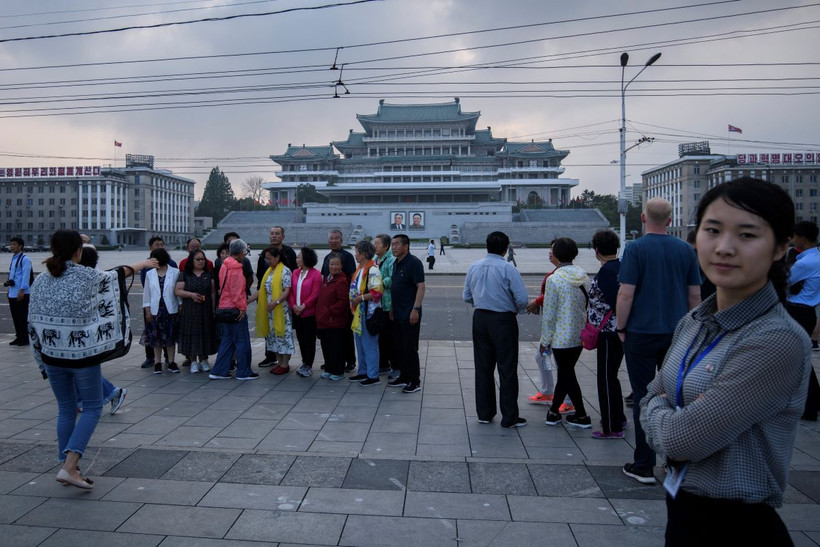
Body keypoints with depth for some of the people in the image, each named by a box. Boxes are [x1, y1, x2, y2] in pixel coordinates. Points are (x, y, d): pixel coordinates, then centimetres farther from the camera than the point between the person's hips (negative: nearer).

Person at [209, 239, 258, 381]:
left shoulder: (224, 266, 13)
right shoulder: (236, 268, -16)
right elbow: (236, 291, -19)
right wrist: (242, 307, -13)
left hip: (224, 308, 9)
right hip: (235, 309, -9)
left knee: (227, 341, 14)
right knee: (242, 342, 1)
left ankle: (219, 371, 15)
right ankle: (244, 372, 8)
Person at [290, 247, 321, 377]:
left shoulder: (315, 274, -9)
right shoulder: (295, 273, 10)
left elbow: (315, 294, -14)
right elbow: (291, 291, 8)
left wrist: (303, 306, -17)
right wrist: (293, 305, -7)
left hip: (309, 313, -6)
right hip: (296, 312, 6)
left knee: (309, 339, 1)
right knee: (301, 338, 12)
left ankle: (308, 366, 9)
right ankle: (305, 363, 24)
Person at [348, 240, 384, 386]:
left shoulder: (372, 270, -17)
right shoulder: (360, 269, 14)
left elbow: (377, 292, -24)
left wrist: (361, 298, -19)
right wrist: (353, 300, 12)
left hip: (368, 312, -10)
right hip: (359, 312, 10)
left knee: (369, 344, -2)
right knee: (360, 344, 17)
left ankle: (373, 376, 7)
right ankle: (363, 372, 29)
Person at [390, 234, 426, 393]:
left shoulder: (413, 262, -12)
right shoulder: (396, 263, 13)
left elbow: (421, 287, -18)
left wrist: (415, 309, -23)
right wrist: (392, 308, 17)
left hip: (409, 314, -9)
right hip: (397, 313, 9)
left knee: (410, 348, -3)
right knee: (399, 347, 14)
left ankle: (415, 381, 7)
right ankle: (404, 377, 25)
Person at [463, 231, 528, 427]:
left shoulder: (473, 267, 2)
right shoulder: (507, 269, -14)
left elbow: (467, 296, 7)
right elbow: (522, 298, -15)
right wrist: (515, 309, 4)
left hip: (480, 318, 5)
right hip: (503, 321, -5)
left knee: (483, 367, 14)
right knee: (507, 369, 4)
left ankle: (484, 413, 22)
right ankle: (509, 417, 11)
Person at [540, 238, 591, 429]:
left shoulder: (554, 279, -17)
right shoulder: (584, 276, 2)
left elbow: (549, 314, -14)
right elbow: (588, 304, 8)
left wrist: (545, 340, -4)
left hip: (561, 336, -7)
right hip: (580, 334, 7)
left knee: (566, 375, 6)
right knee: (566, 372, 17)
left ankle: (582, 416, 13)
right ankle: (554, 411, 26)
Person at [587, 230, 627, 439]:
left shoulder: (606, 270, -18)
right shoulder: (620, 266, 9)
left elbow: (614, 303, -23)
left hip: (608, 332, -9)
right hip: (619, 330, 9)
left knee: (606, 378, 0)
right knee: (611, 376, 22)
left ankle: (612, 428, 9)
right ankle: (618, 418, 34)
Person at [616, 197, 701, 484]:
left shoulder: (635, 249, -10)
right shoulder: (686, 250, 4)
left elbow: (626, 294, -14)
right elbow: (695, 294, 7)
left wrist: (621, 328, -2)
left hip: (642, 334, -4)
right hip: (677, 334, 4)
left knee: (644, 397, 3)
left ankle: (644, 466, 9)